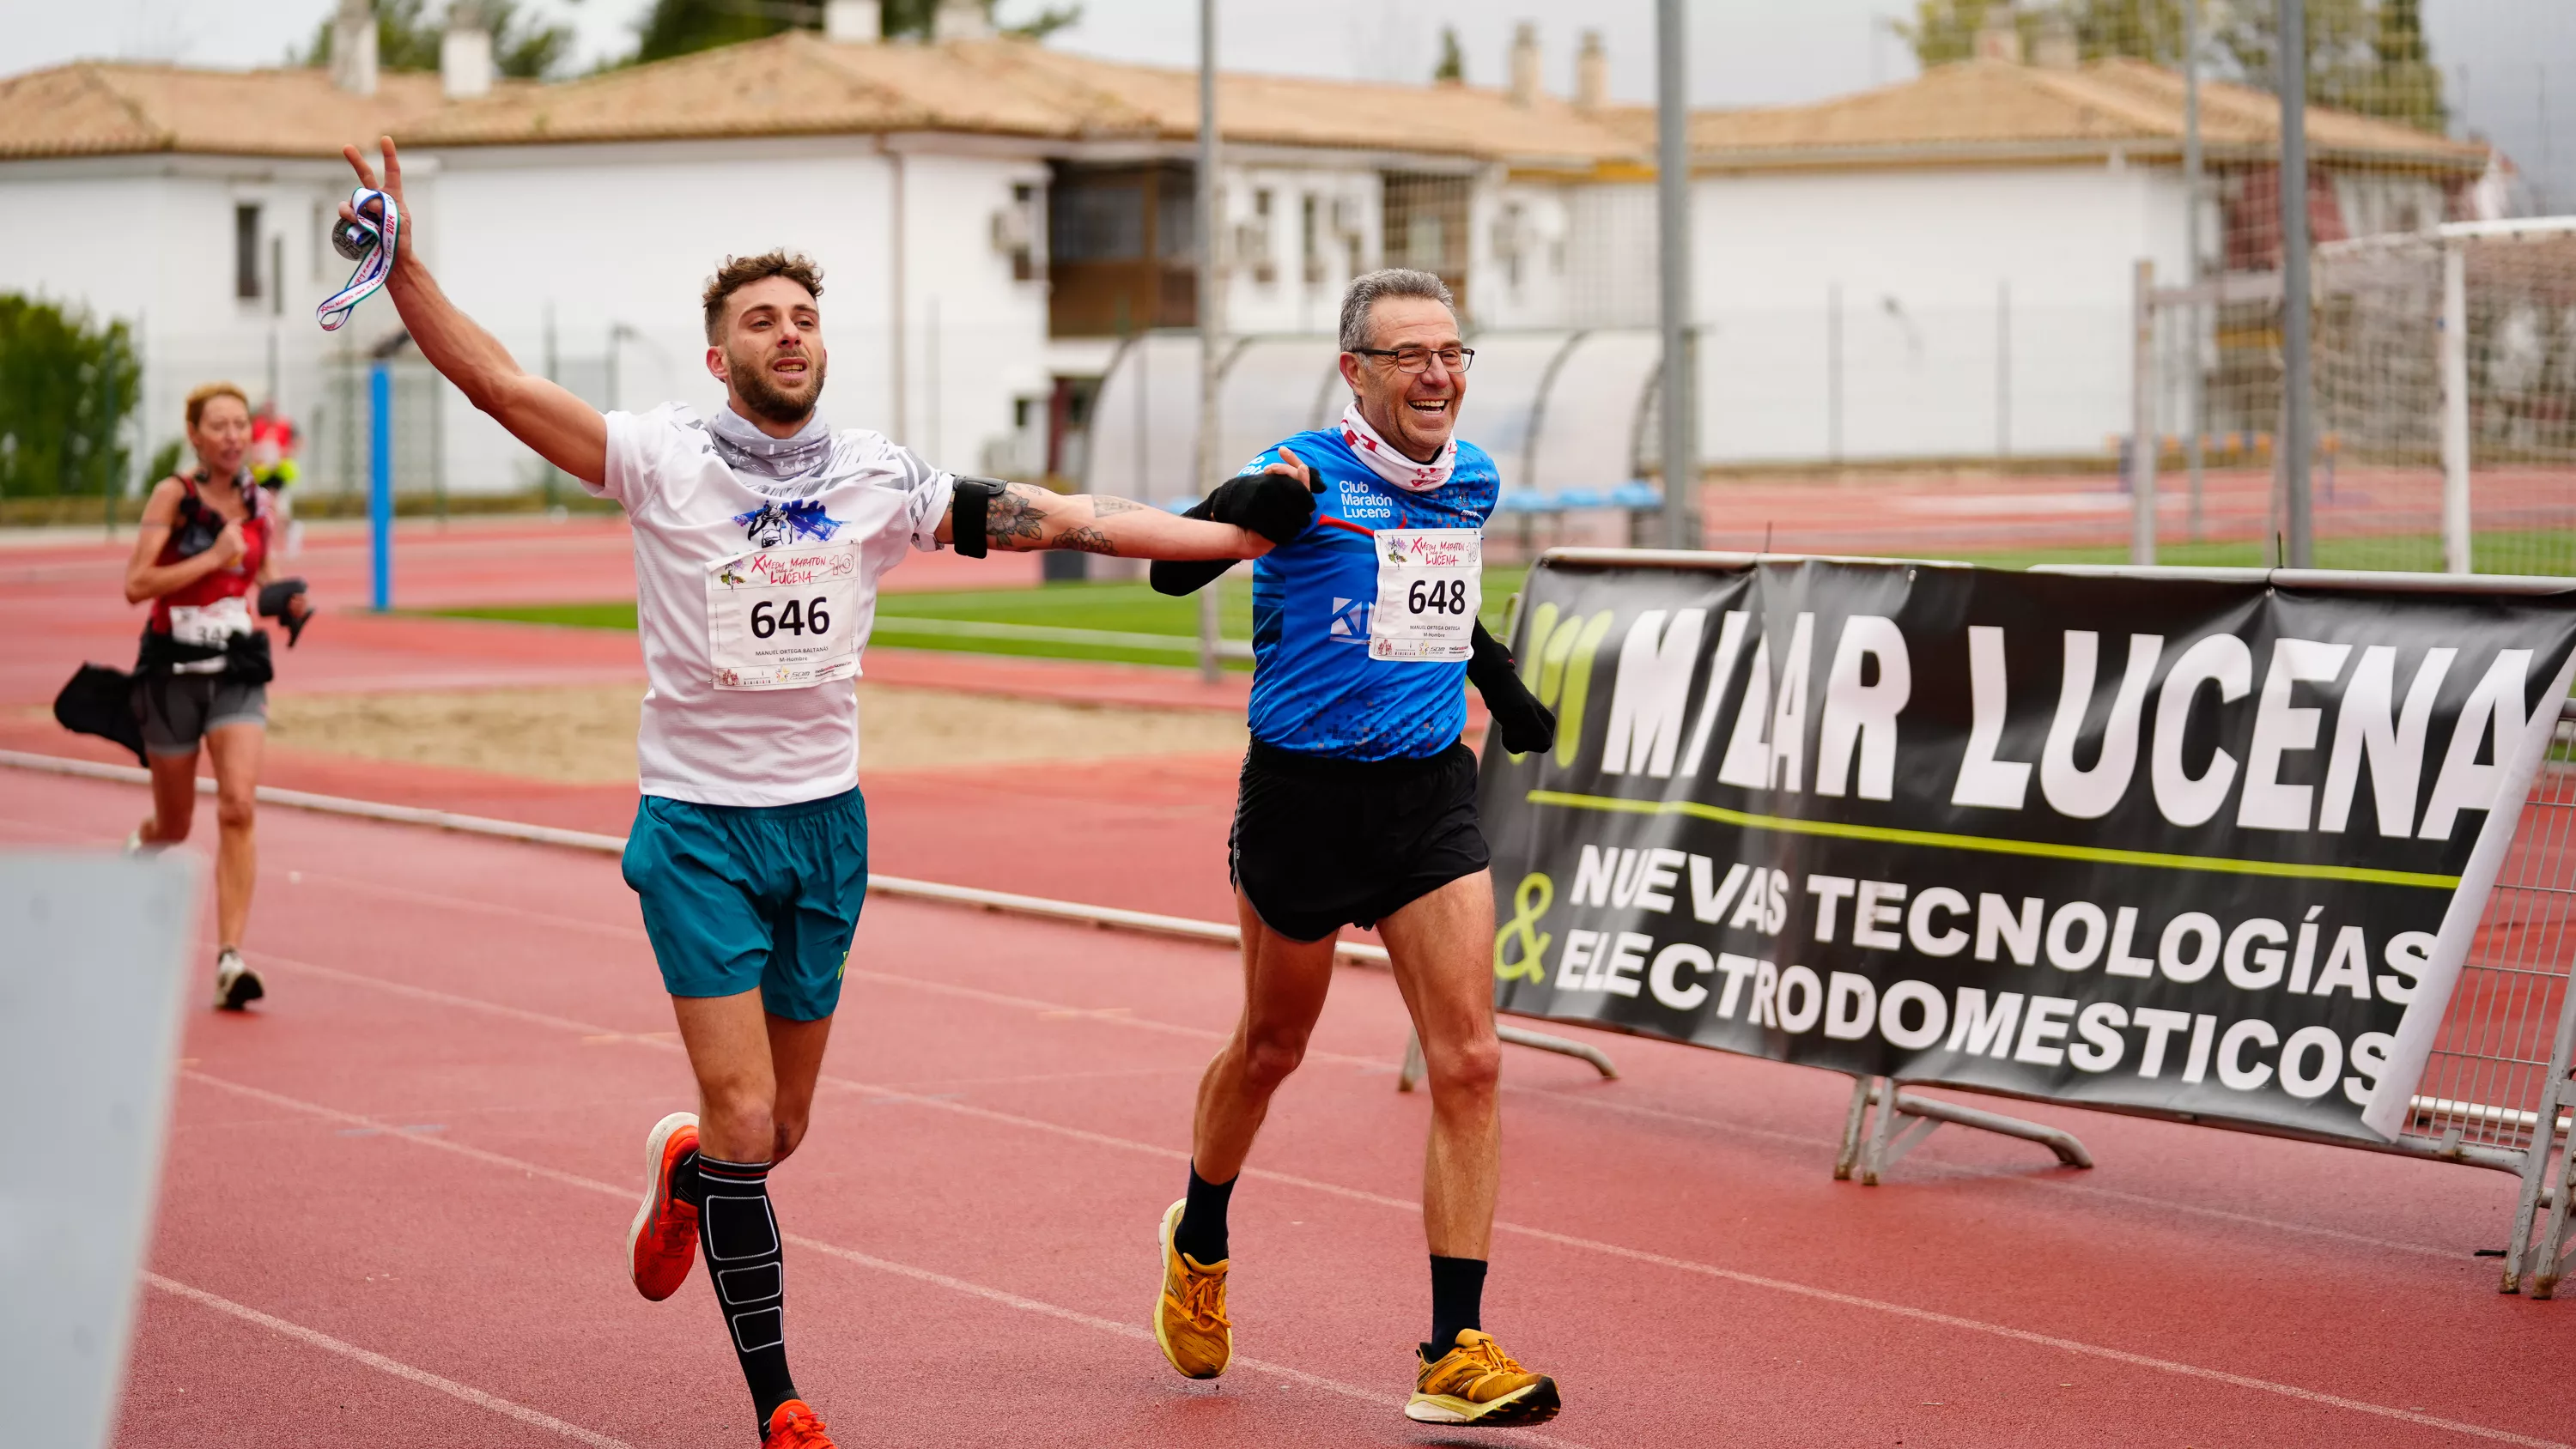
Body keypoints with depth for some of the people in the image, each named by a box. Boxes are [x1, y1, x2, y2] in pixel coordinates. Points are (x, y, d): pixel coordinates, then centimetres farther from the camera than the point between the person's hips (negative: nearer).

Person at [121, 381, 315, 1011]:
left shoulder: (261, 505, 5)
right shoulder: (173, 496, -7)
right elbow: (136, 585, -15)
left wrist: (287, 603, -1)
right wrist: (212, 558, -20)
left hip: (239, 671, 2)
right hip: (174, 669, -2)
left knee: (238, 806, -17)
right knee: (174, 824, 11)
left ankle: (230, 959, -18)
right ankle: (138, 849, 50)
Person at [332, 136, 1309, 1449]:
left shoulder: (879, 480, 1)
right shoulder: (663, 460, -7)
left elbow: (1058, 518, 1)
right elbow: (497, 383, -15)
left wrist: (1247, 535, -1)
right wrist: (403, 266, -28)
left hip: (824, 822, 3)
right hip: (697, 824, -3)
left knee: (780, 1129, 10)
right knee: (744, 1118, -10)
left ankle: (684, 1170, 48)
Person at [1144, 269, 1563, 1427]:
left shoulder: (1474, 480, 6)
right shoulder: (1307, 476, -13)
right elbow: (1171, 571, -21)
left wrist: (1503, 691, 32)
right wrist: (1241, 507, -40)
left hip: (1429, 793, 4)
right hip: (1304, 795, -4)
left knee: (1468, 1061, -7)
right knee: (1270, 1047, 14)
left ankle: (1454, 1352, -5)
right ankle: (1199, 1245, 44)